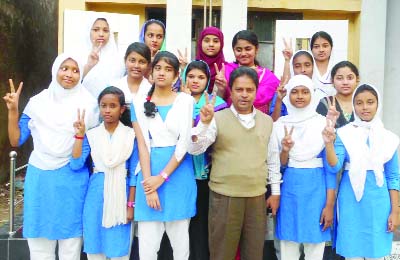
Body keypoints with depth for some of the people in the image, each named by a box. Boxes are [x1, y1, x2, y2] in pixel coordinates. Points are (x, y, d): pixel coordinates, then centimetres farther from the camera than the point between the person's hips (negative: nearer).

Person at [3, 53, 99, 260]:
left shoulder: (88, 104, -1)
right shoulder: (38, 102, 5)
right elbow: (16, 140, 6)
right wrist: (13, 110, -4)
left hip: (72, 180, -2)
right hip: (39, 178, 2)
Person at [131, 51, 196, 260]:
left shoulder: (186, 101, 3)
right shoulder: (140, 103, 7)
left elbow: (185, 143, -4)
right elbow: (142, 145, 0)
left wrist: (162, 177, -12)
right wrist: (149, 184, -10)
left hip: (178, 174, -1)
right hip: (150, 173, 1)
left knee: (180, 240, 6)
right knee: (147, 243, 2)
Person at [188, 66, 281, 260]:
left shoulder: (267, 121, 8)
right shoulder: (217, 118, -3)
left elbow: (272, 159, 14)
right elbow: (194, 149, -11)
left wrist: (275, 192, 13)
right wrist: (204, 122, -25)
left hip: (257, 197, 3)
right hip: (224, 197, -3)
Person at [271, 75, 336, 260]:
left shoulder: (323, 123, -3)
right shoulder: (280, 125, 4)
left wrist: (329, 205, -8)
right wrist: (285, 151, -14)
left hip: (317, 190, -1)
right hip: (289, 191, 2)